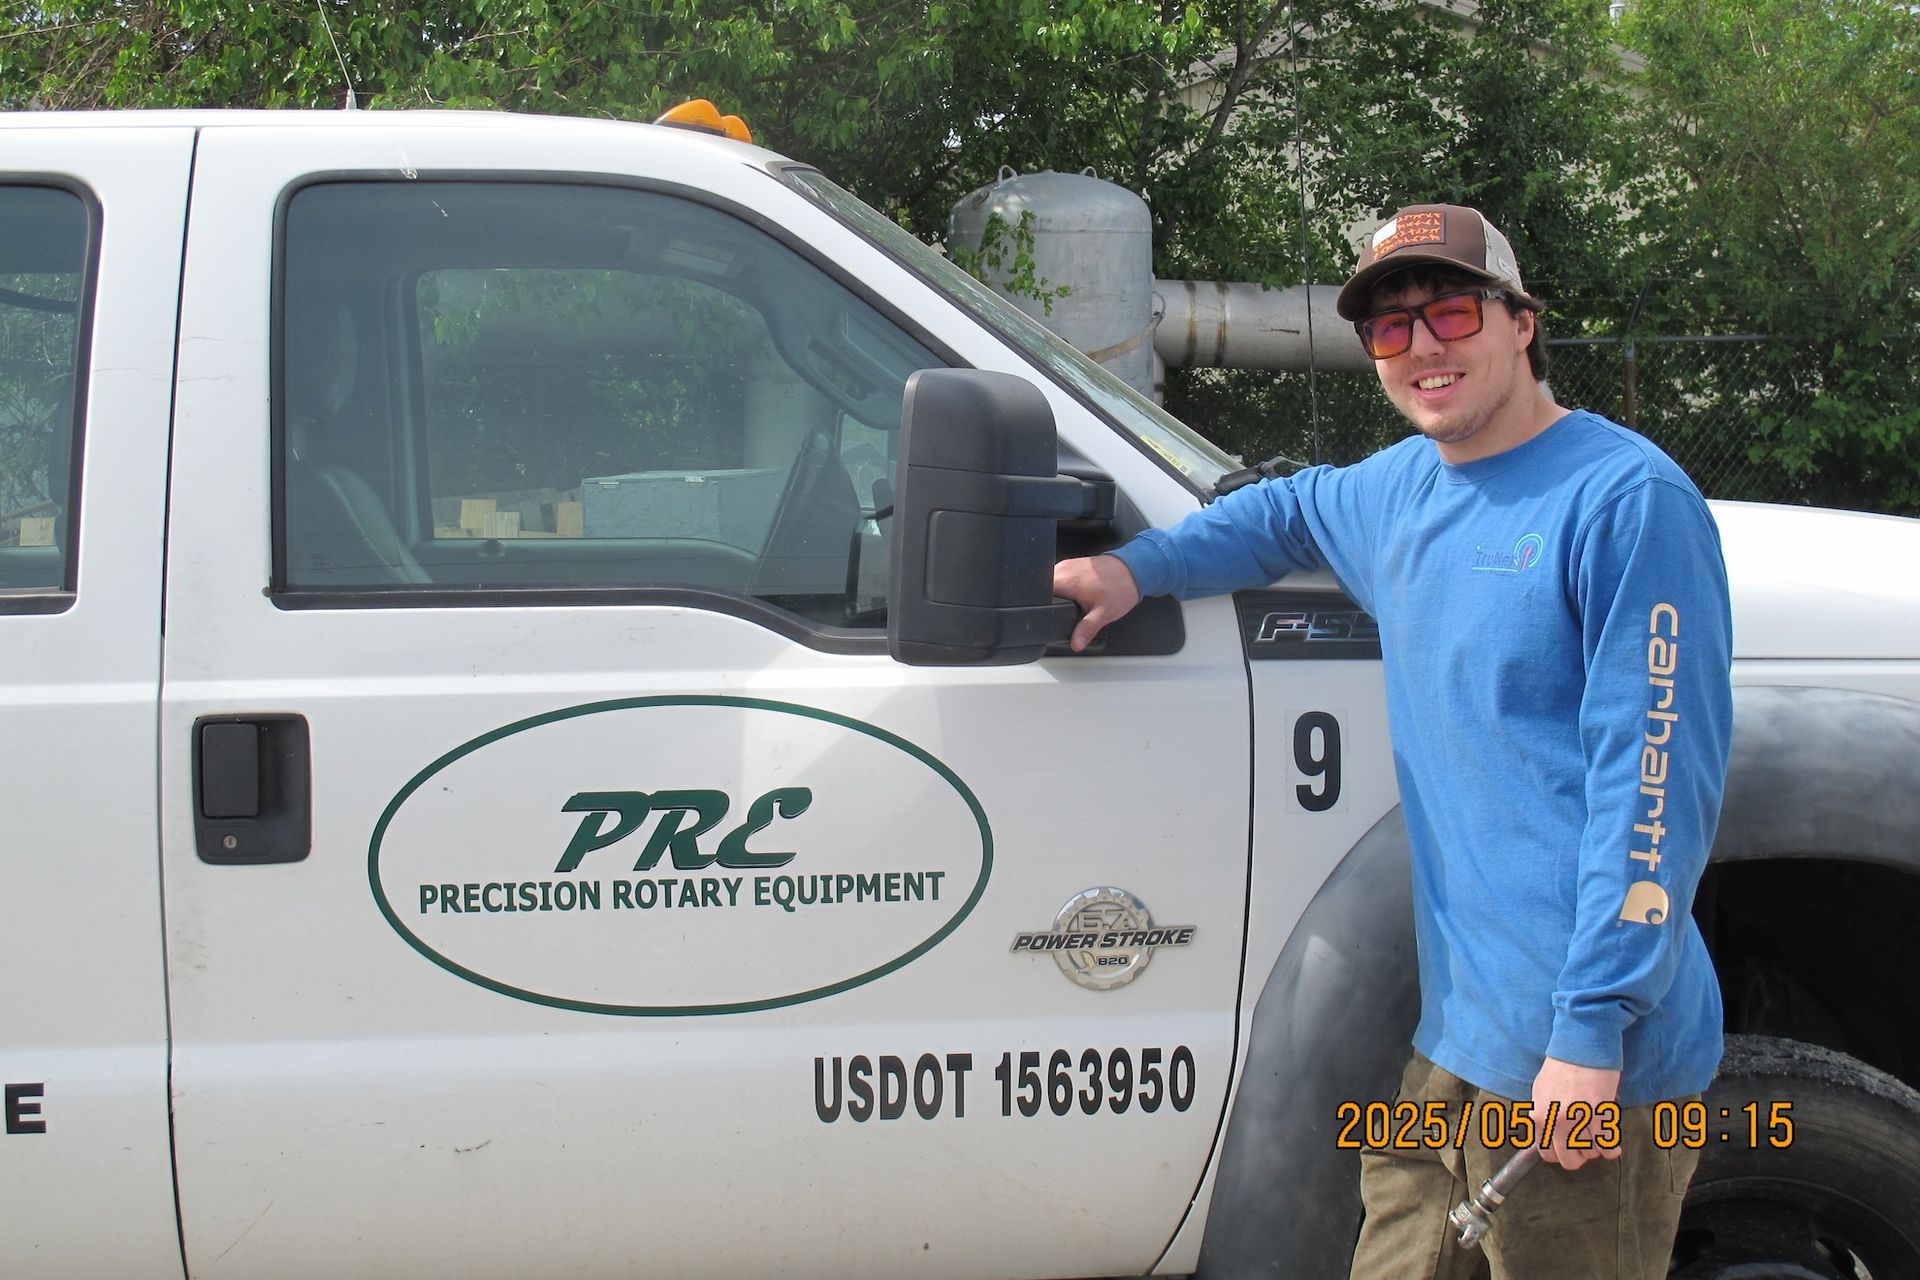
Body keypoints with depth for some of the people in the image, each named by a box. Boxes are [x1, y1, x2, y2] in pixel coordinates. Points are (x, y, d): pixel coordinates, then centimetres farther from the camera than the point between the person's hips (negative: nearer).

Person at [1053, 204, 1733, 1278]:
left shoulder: (1626, 500, -11)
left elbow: (1658, 778, -16)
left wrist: (1593, 1032, -20)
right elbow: (1291, 514, 38)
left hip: (1585, 1065, -8)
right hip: (1449, 1042, 8)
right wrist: (1137, 567, 21)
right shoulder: (1405, 488, 14)